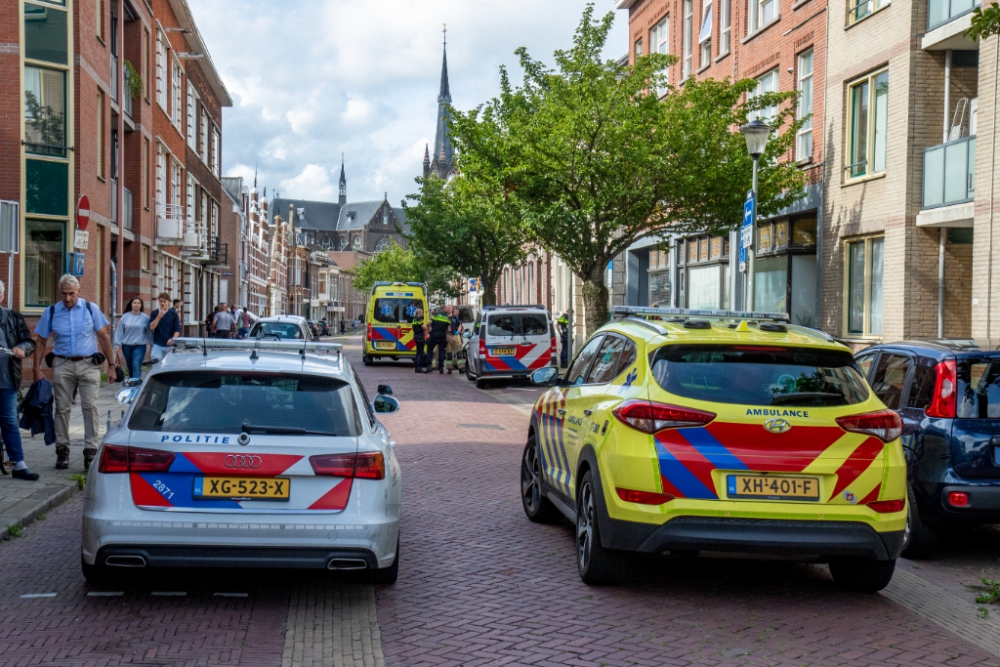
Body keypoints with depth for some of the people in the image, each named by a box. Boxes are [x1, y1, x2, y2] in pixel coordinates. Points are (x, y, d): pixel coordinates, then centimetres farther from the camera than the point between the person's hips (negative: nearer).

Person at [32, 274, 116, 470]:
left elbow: (104, 337, 5)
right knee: (62, 409, 5)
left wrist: (111, 365, 2)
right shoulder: (51, 312, 4)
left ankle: (91, 449, -5)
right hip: (62, 365, 1)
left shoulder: (91, 309, 1)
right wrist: (37, 368, 0)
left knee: (90, 407, -7)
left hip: (88, 364, -1)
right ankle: (62, 450, 14)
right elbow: (41, 341, 8)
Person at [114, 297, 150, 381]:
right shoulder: (125, 317, 2)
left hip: (140, 346, -3)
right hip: (127, 346, 3)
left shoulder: (145, 317, -1)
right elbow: (119, 331, 4)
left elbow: (149, 331, 1)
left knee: (136, 366, -16)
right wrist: (117, 344, 0)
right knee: (130, 367, 13)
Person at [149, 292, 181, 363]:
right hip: (157, 345, 1)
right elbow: (151, 327, -5)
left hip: (170, 345, -1)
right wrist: (159, 316, -13)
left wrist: (173, 339, -21)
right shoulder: (154, 313, 6)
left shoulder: (174, 314, 1)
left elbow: (177, 329, -3)